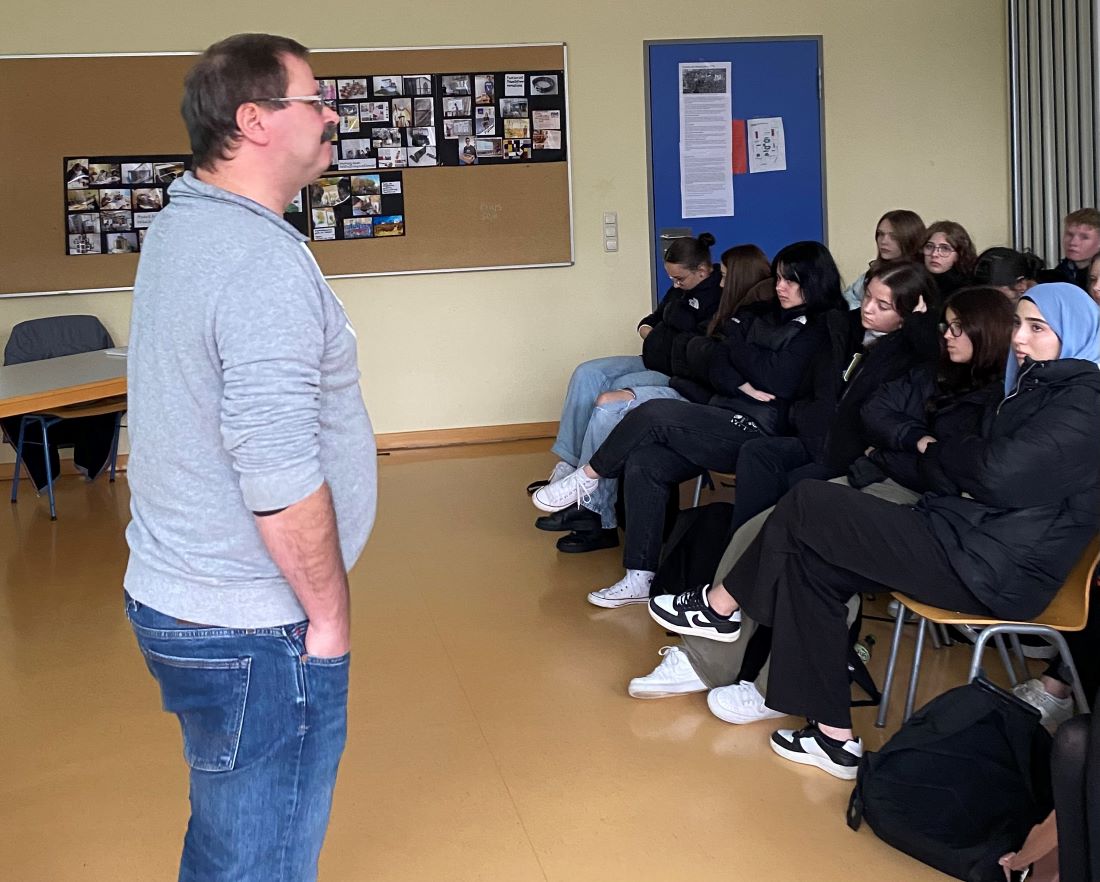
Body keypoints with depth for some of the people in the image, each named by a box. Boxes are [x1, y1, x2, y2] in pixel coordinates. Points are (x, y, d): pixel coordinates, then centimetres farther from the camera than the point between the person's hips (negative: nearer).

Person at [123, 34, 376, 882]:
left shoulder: (177, 229, 8)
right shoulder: (264, 263, -23)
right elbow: (281, 482, -27)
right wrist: (330, 614, -14)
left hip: (174, 593, 10)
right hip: (254, 632, -10)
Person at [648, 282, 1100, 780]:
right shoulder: (1037, 385, 19)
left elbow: (998, 476, -19)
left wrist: (935, 452, -1)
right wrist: (955, 474, -6)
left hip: (997, 570, -10)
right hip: (972, 538, 10)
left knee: (806, 506, -11)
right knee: (809, 563, -2)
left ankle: (719, 607, 10)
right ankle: (833, 735, -1)